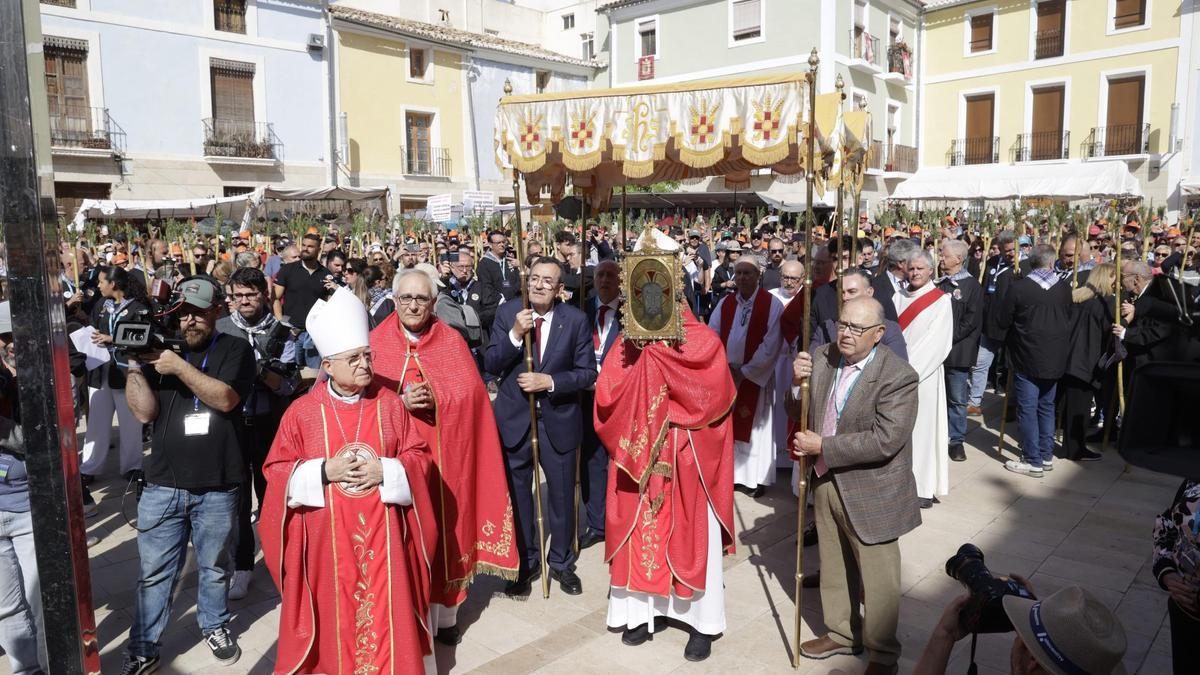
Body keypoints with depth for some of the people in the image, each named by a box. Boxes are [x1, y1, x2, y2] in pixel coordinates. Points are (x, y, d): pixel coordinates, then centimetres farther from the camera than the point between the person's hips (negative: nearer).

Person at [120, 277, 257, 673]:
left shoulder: (235, 350, 0)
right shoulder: (159, 350, 7)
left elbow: (226, 398, -16)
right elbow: (144, 412, -1)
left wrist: (180, 368, -22)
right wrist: (133, 365, -11)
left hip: (216, 488, -2)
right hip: (163, 485, 2)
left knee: (214, 568, 15)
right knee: (155, 573, 8)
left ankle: (214, 626, 36)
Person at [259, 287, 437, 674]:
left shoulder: (389, 404, 0)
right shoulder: (303, 411, -3)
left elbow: (419, 458, 2)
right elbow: (277, 470, -2)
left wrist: (384, 471, -15)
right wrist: (325, 471, -16)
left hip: (382, 532, 1)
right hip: (325, 537, -1)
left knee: (384, 611, 9)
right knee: (333, 614, 10)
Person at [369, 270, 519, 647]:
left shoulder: (451, 341, 4)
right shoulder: (376, 342, 3)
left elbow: (471, 391, -5)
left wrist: (436, 398, -21)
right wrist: (401, 402, -20)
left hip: (443, 454, 1)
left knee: (442, 523, 6)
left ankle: (443, 613, 19)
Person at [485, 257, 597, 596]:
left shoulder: (576, 320, -8)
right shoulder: (507, 313, -5)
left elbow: (587, 372, -7)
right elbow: (490, 365, -8)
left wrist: (549, 382, -20)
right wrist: (515, 334, -22)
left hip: (558, 419, -1)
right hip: (515, 418, 1)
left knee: (562, 494, 11)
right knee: (517, 493, 12)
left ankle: (561, 561, 33)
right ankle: (526, 562, 32)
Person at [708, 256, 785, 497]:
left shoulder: (772, 305, -7)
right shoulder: (725, 303, 6)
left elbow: (770, 345, -12)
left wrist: (745, 371, -12)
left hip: (756, 377, -4)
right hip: (725, 376, 4)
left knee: (754, 428, 4)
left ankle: (756, 478, 15)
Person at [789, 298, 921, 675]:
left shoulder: (899, 377, -19)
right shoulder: (822, 359, -2)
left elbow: (885, 441, -26)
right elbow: (797, 413, 6)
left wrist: (822, 447, -22)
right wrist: (798, 384, -15)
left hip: (871, 493, -5)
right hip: (827, 483, 6)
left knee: (877, 580, 9)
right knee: (834, 569, 21)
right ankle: (842, 633, 42)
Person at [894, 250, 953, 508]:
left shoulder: (941, 301, -2)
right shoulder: (898, 298, 10)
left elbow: (936, 344, -9)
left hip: (923, 376, -4)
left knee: (921, 428, 0)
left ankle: (923, 487, 7)